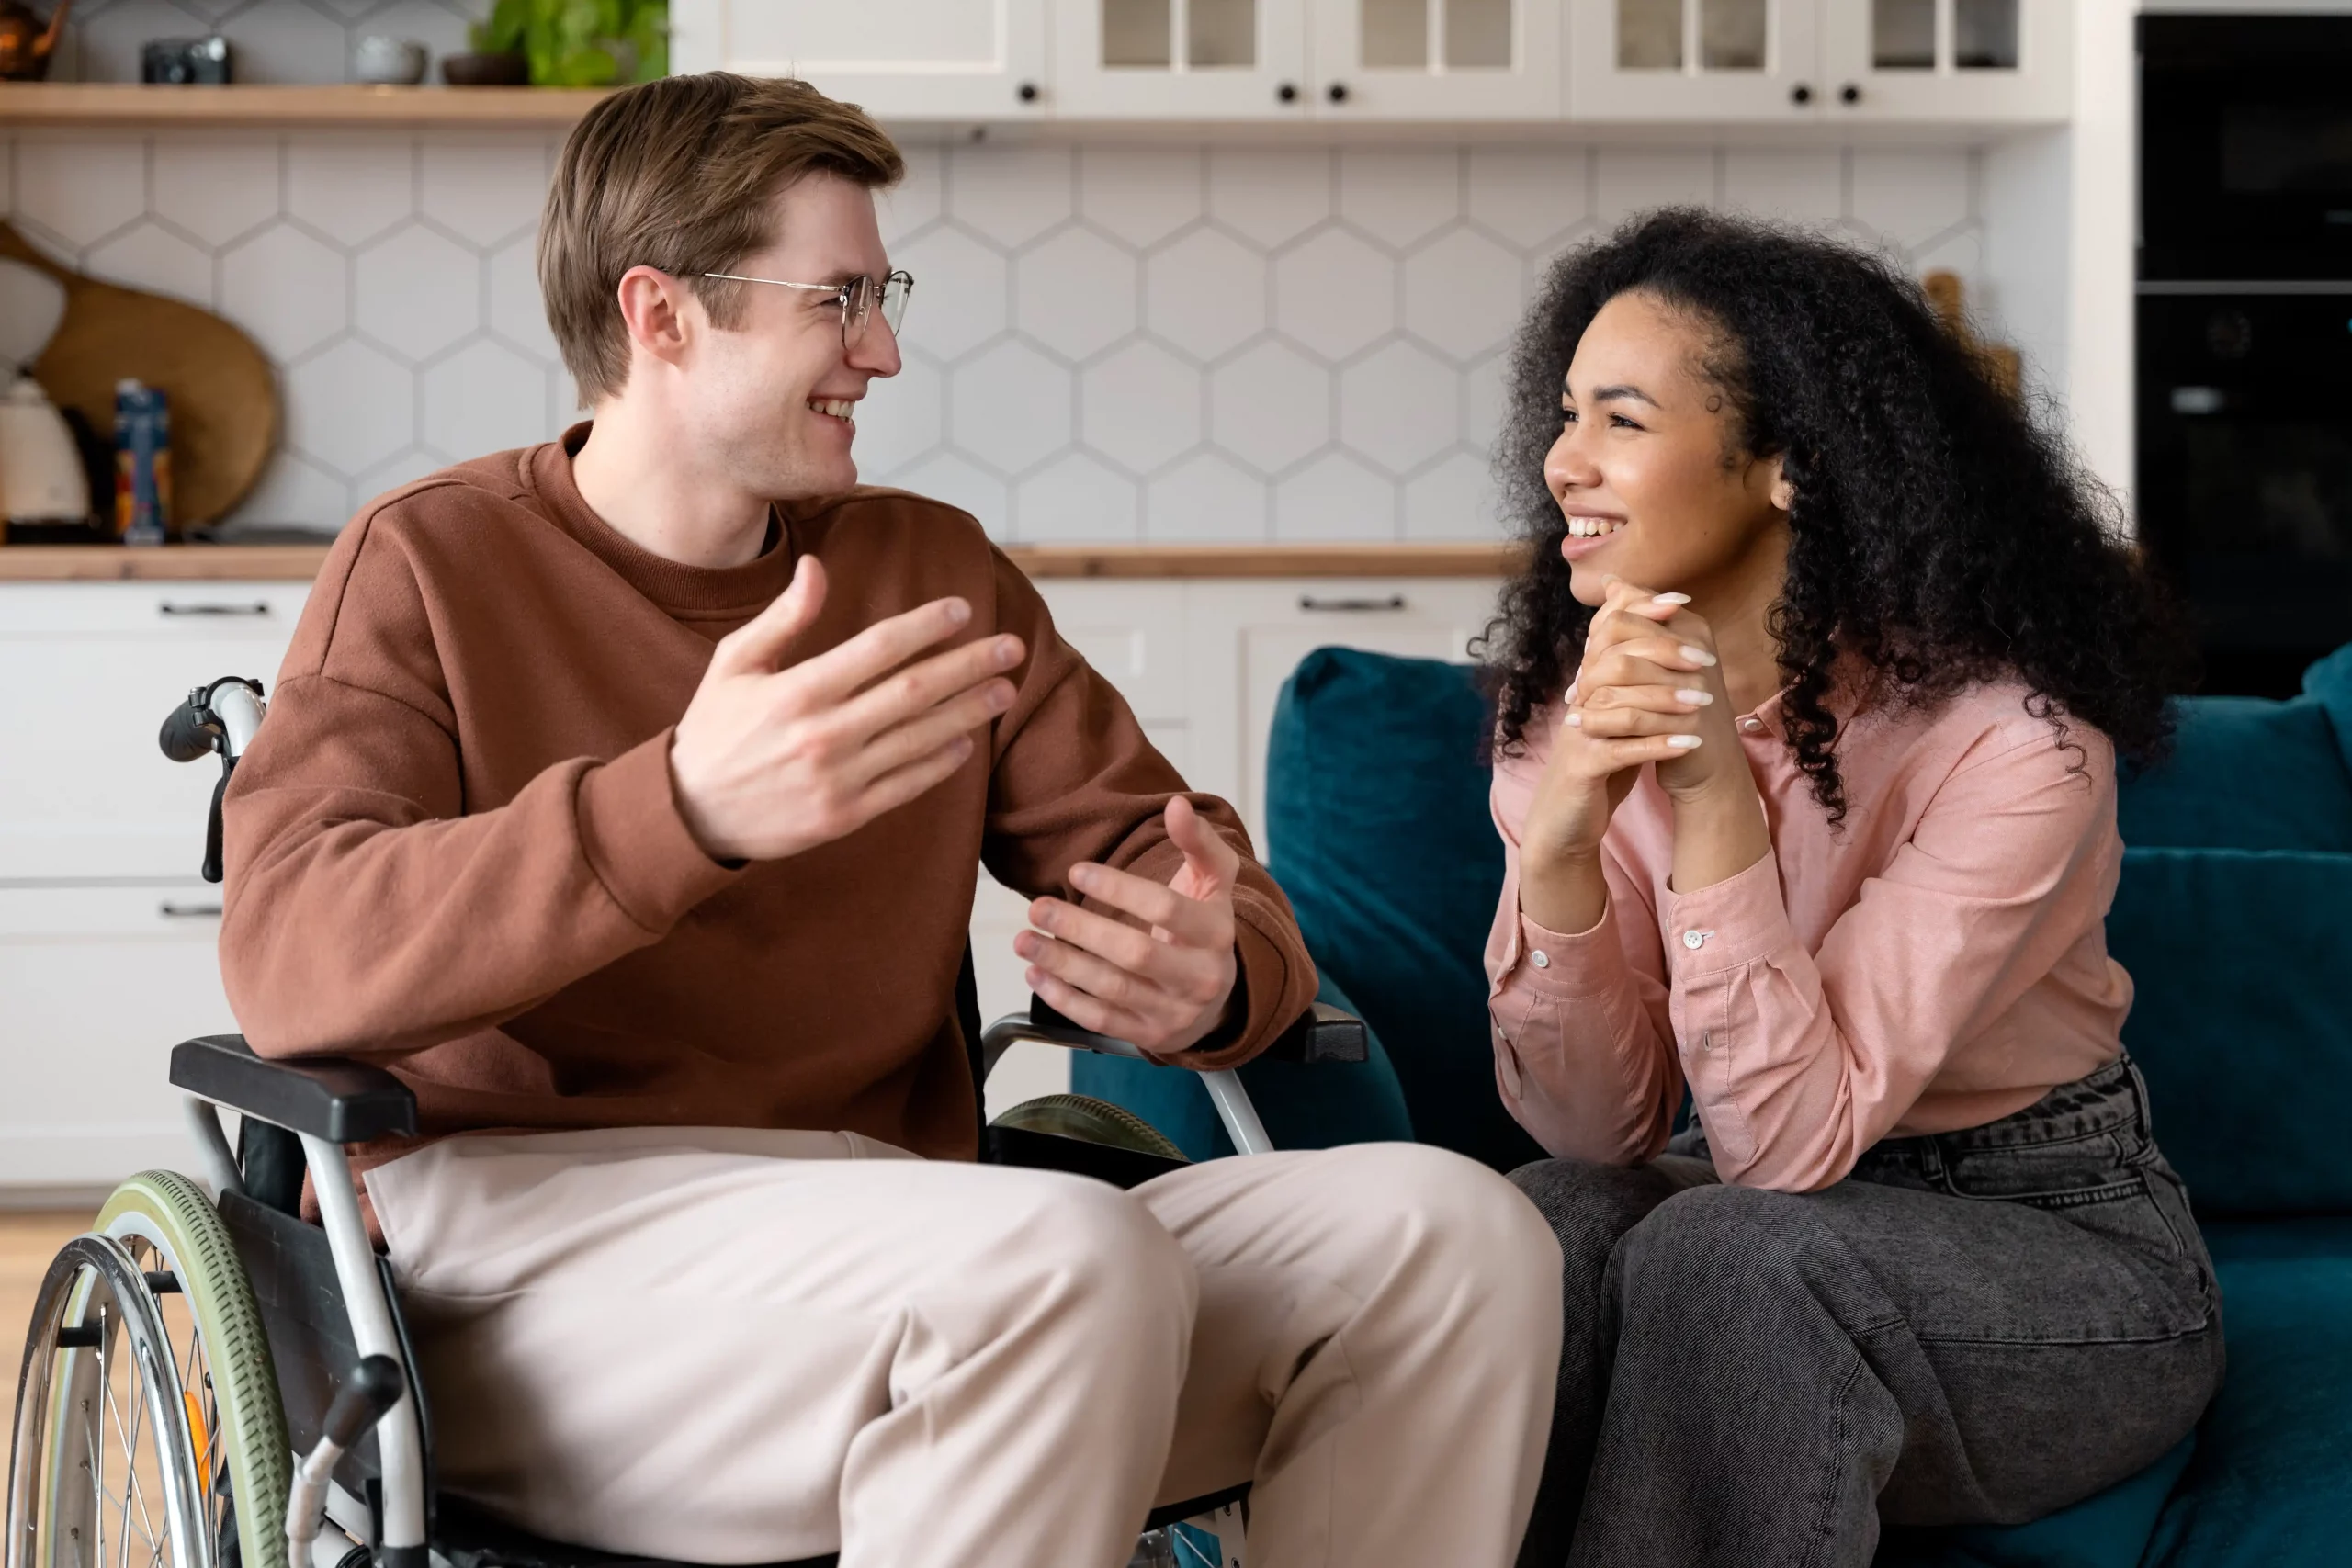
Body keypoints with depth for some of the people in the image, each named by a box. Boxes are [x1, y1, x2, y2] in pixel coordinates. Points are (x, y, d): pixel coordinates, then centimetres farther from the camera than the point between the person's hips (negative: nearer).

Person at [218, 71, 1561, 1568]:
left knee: (1453, 1229, -16)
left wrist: (1211, 976, -12)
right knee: (1067, 1252, -35)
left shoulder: (935, 571, 16)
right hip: (530, 1246, -5)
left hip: (891, 1250, 6)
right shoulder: (433, 562, 1)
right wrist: (686, 810, -32)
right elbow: (287, 955, -15)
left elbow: (1165, 851, 16)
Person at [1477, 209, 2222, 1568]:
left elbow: (1792, 1143, -25)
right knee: (1542, 1226, -27)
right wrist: (1557, 846, -29)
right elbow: (1598, 1131, -12)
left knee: (1720, 1256, -32)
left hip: (2056, 1241, -4)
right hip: (1756, 1220, 4)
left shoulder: (2013, 741, -21)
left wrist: (1715, 794, -33)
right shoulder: (1576, 703, -5)